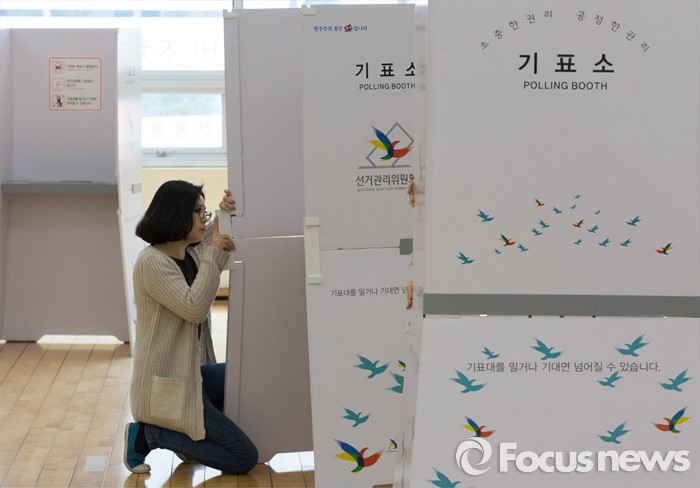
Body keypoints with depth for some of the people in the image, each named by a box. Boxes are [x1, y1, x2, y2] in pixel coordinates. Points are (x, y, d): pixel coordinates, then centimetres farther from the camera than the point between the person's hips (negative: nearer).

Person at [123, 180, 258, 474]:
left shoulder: (192, 252, 7)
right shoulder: (151, 262, -18)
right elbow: (194, 309, -26)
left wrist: (228, 214, -2)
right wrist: (214, 255, -22)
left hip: (190, 373, 9)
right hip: (167, 386, -9)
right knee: (244, 458, -8)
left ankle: (187, 434, 15)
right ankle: (150, 434, -1)